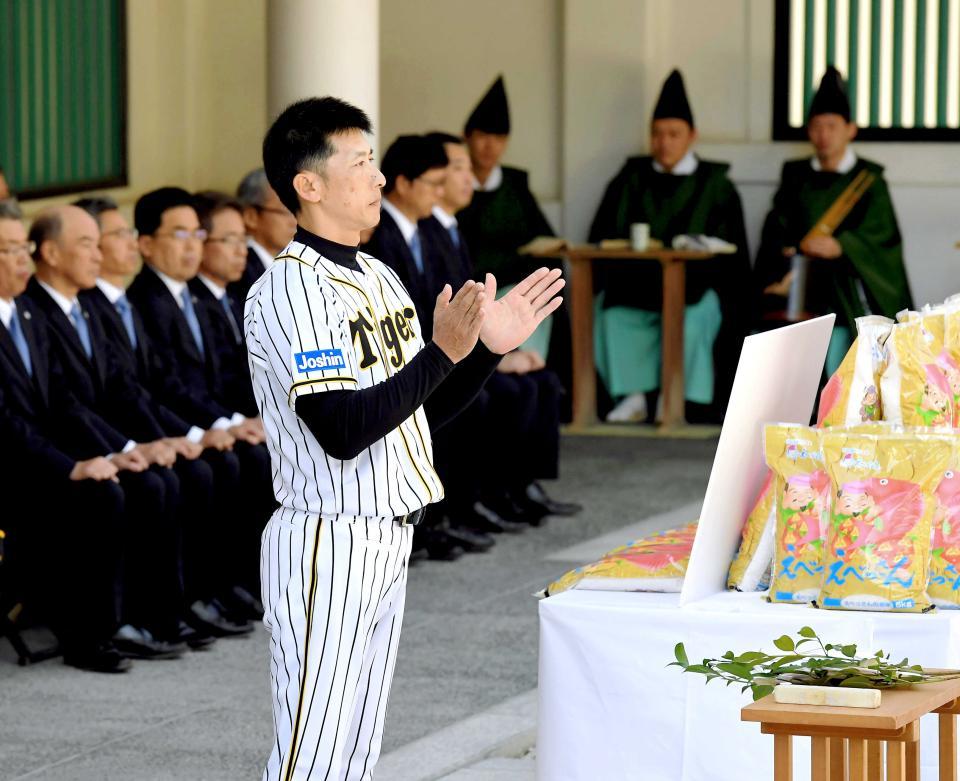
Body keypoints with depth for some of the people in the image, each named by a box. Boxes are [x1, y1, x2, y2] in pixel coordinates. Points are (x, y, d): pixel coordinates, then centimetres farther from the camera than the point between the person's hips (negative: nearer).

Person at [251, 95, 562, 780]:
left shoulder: (379, 279, 14)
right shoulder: (289, 289, -16)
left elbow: (421, 414, 17)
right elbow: (342, 431, -24)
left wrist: (490, 346, 4)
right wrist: (441, 353, -26)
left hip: (388, 543, 9)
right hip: (326, 544, -9)